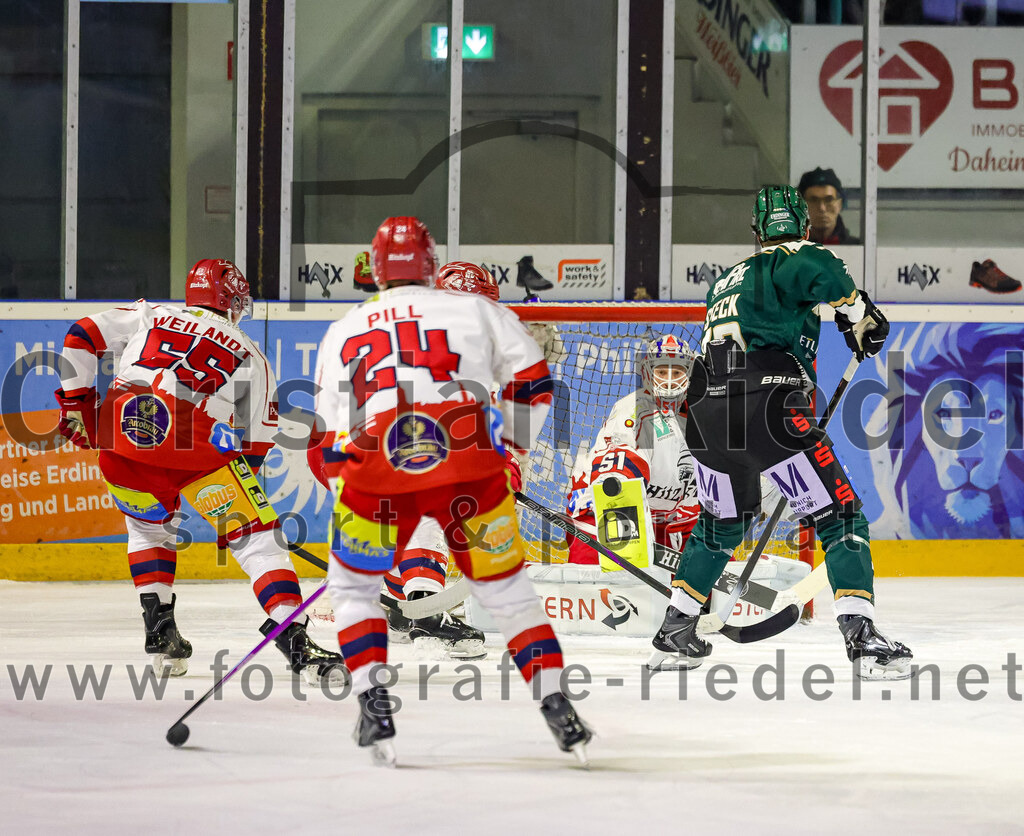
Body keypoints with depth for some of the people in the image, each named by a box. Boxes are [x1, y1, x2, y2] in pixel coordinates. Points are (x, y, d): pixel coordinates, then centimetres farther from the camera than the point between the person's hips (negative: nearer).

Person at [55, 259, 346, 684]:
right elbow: (255, 443, 20)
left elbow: (82, 336, 18)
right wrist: (234, 507, 30)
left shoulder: (149, 317, 26)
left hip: (121, 438, 3)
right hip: (196, 445, -3)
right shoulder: (249, 357, 22)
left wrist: (77, 402, 24)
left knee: (149, 526, 31)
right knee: (258, 538, 3)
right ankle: (295, 643, -10)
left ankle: (159, 629, 23)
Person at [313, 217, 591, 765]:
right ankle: (556, 707, 8)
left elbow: (331, 450, 25)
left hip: (376, 470, 0)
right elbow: (531, 381, 16)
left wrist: (348, 486, 36)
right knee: (504, 587, 16)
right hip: (469, 463, 0)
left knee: (352, 584, 22)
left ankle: (373, 701, 7)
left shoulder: (341, 334, 26)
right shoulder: (473, 309, 21)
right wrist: (510, 446, 29)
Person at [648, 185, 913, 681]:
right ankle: (861, 638, -13)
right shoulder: (788, 262, 4)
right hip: (768, 412, -7)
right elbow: (818, 268, -21)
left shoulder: (727, 280, 28)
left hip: (706, 413, 7)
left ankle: (673, 633, 34)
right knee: (840, 517, -1)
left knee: (721, 524, 30)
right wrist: (860, 317, -6)